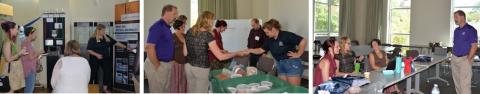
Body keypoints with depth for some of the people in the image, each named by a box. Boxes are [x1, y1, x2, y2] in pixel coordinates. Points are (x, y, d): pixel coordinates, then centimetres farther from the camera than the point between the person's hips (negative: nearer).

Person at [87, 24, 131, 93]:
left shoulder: (107, 37, 6)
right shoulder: (92, 39, -6)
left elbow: (116, 43, 6)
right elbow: (88, 50, -7)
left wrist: (126, 47, 2)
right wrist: (96, 54, -19)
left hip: (105, 59, 3)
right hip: (95, 60, -3)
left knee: (108, 72, -9)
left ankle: (105, 88, 2)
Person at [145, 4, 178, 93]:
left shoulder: (167, 27, 11)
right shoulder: (157, 26, -16)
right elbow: (150, 47, -23)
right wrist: (158, 66, -19)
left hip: (167, 64, 9)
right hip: (157, 64, -9)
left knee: (166, 90, 17)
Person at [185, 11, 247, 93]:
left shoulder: (189, 32, 2)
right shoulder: (207, 35, -17)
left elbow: (185, 52, 10)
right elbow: (220, 57, -18)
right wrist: (237, 53, -6)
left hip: (188, 66, 6)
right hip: (201, 69, -6)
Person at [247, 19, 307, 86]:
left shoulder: (286, 35, -13)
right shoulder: (270, 41, 9)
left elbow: (303, 42, -16)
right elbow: (261, 50, 15)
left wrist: (298, 55, -12)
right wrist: (249, 50, 3)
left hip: (292, 64, -7)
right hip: (280, 65, 7)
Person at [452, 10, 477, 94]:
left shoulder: (470, 29, -10)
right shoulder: (456, 30, 12)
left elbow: (474, 46, -13)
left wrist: (468, 59, -14)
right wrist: (453, 54, 9)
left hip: (464, 59, -7)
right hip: (454, 58, 7)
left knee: (464, 83, -8)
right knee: (457, 81, 13)